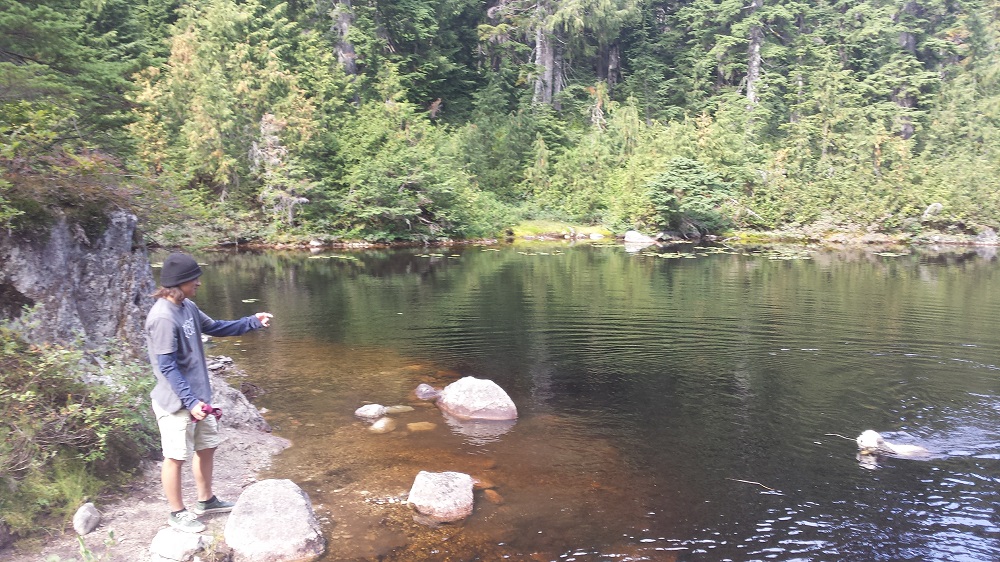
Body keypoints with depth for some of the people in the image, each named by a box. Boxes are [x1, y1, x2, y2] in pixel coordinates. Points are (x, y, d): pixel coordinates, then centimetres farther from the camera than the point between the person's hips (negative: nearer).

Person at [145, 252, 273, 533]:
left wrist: (252, 322, 10)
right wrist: (190, 401, -25)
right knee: (176, 457, 6)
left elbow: (214, 327, 19)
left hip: (197, 396, 9)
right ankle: (177, 513, 23)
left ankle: (206, 500, 37)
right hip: (176, 403, -9)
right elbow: (166, 367, -24)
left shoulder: (188, 307, 3)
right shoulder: (163, 318, -24)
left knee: (207, 446, 19)